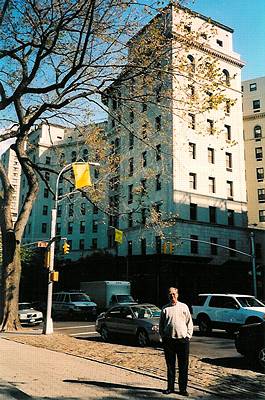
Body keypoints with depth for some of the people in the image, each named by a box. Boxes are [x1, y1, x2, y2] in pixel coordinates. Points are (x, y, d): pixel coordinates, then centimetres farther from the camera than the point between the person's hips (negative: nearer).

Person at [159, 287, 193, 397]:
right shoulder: (165, 309, 7)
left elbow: (189, 322, 8)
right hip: (168, 340, 1)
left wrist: (188, 335, 1)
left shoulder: (184, 307, 7)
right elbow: (161, 324, 12)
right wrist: (163, 336, 3)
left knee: (183, 366, 4)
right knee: (170, 365, 9)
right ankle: (170, 387, 20)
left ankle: (183, 388, 14)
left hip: (183, 339, -1)